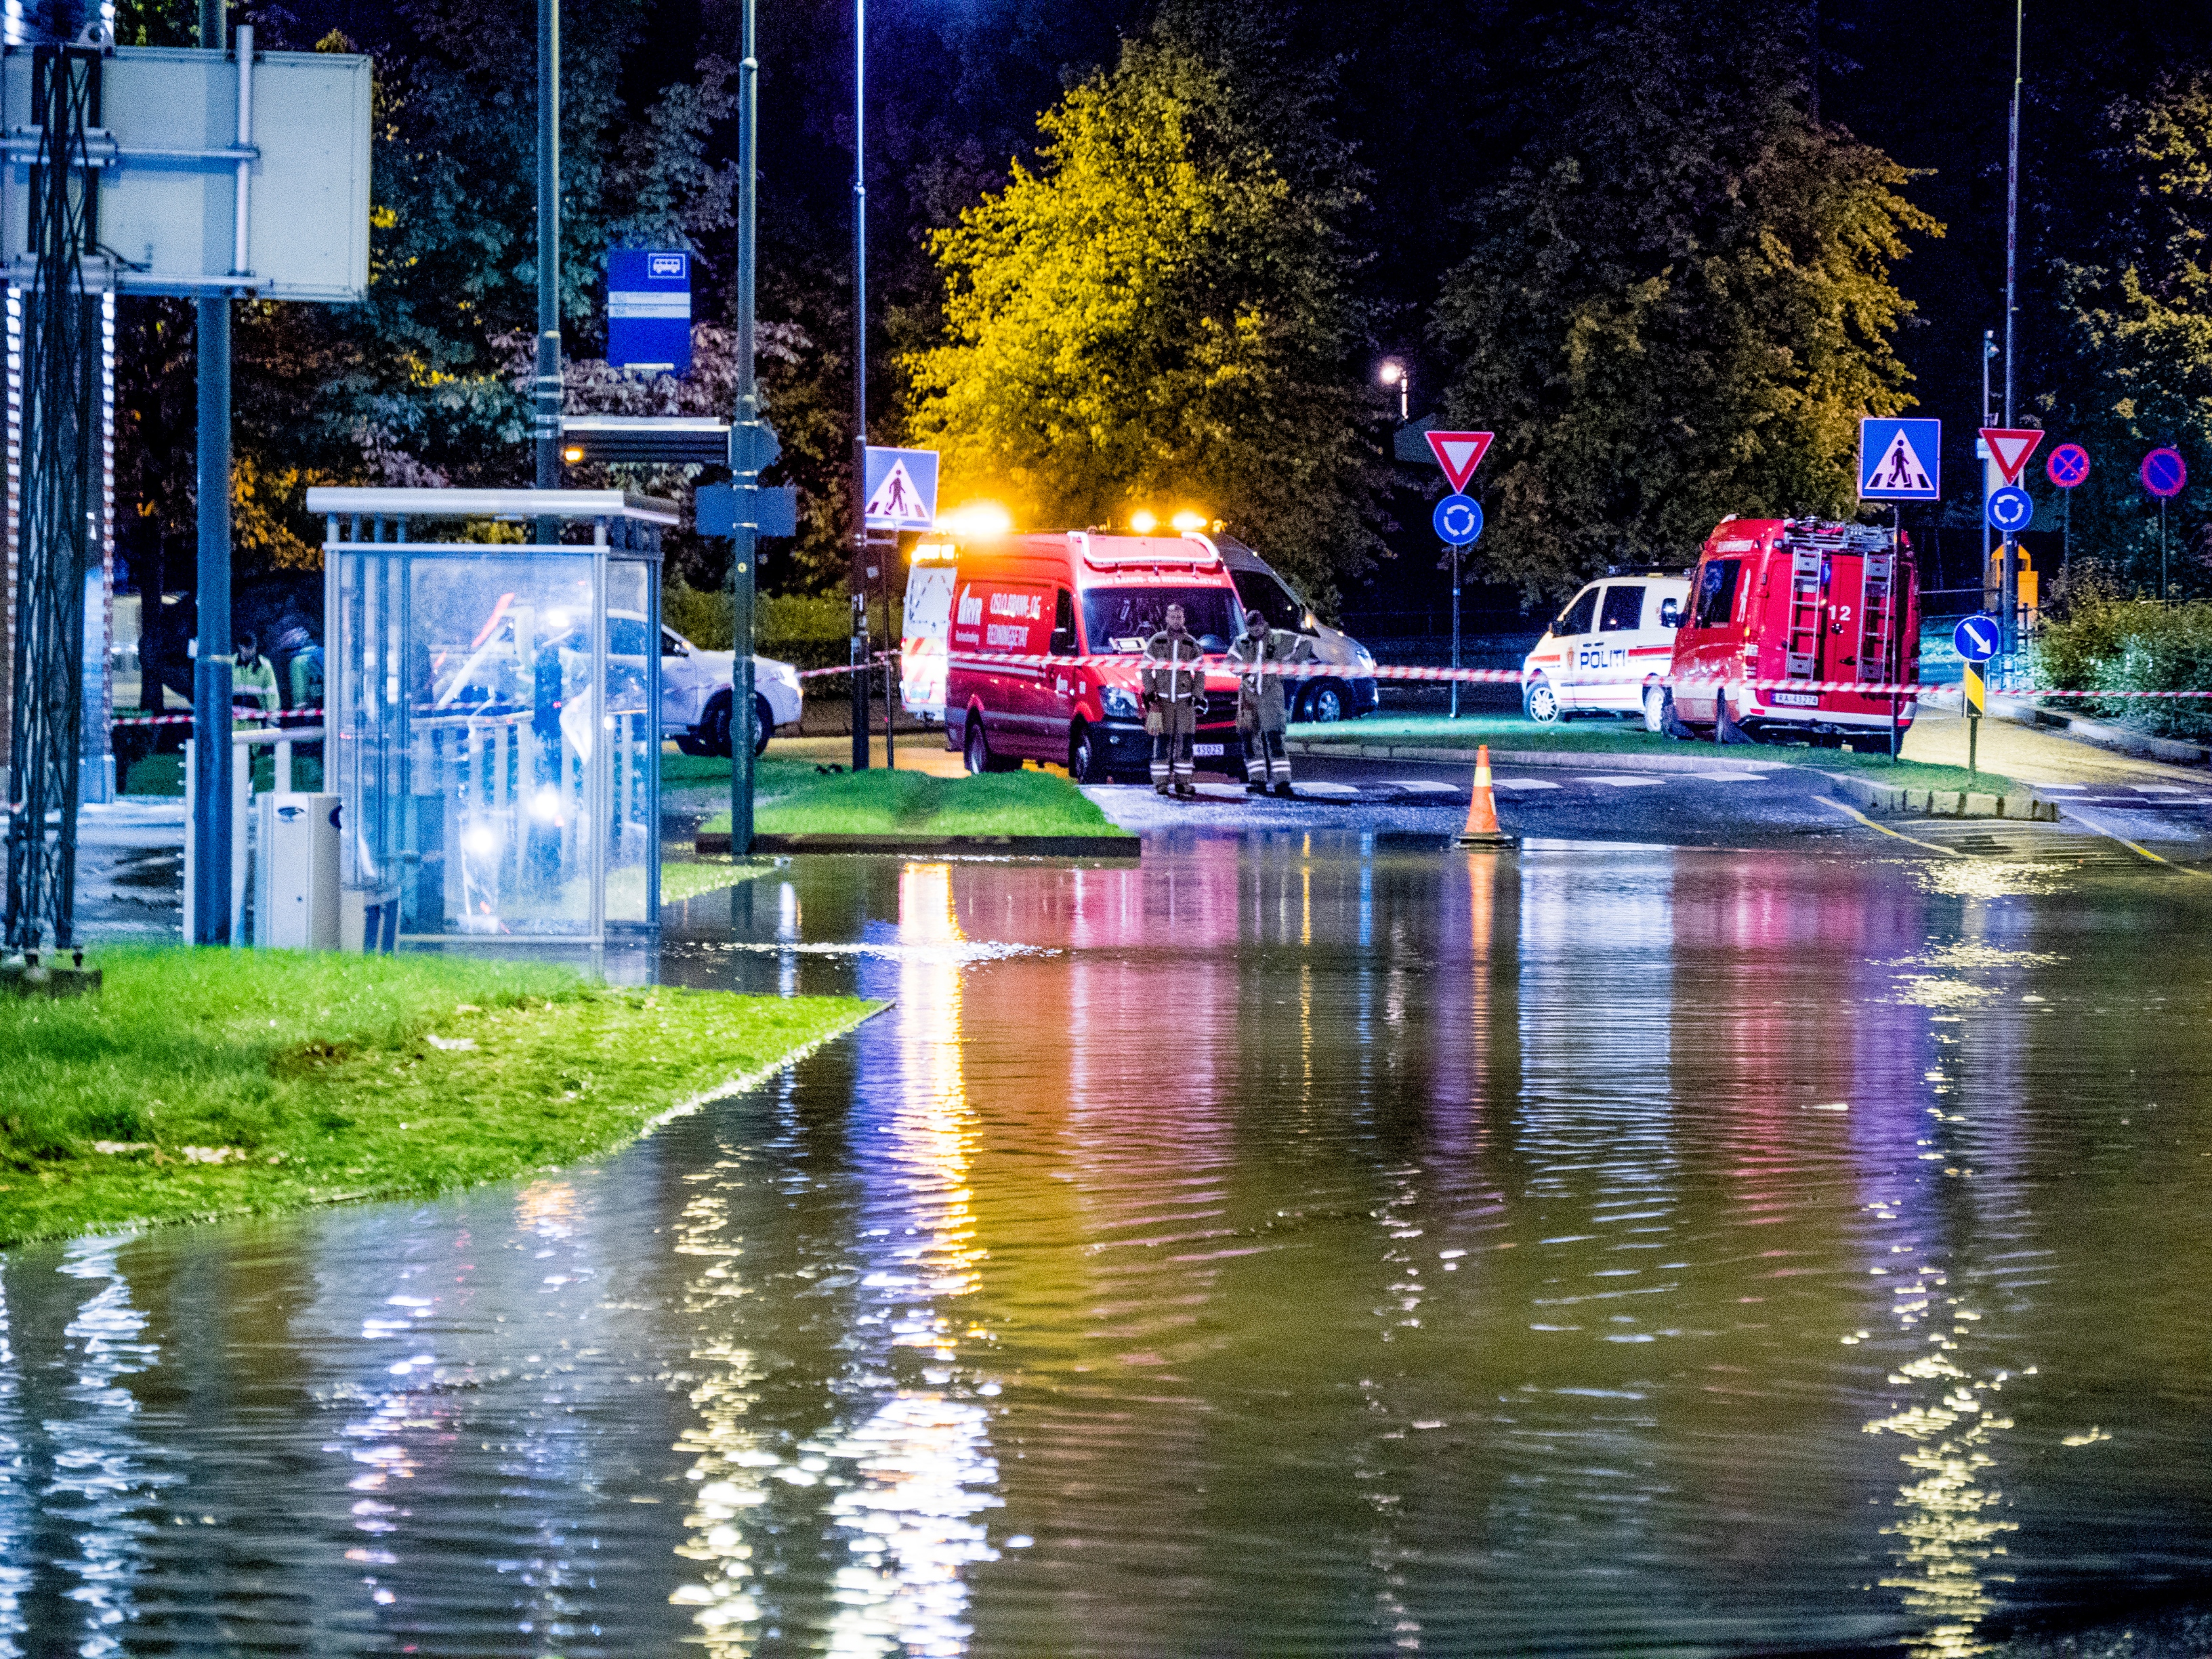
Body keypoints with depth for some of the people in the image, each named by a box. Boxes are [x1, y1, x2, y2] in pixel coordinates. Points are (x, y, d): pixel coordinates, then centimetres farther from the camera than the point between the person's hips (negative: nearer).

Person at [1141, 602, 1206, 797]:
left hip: (1185, 700, 1)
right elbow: (1147, 668, 7)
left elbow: (1200, 672, 13)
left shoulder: (1192, 644, 10)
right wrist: (1149, 692, -3)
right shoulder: (1156, 641, 6)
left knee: (1185, 740, -2)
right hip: (1162, 699, -1)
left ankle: (1183, 781, 1)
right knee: (1162, 741, -5)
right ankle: (1161, 783, -3)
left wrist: (1197, 695, 3)